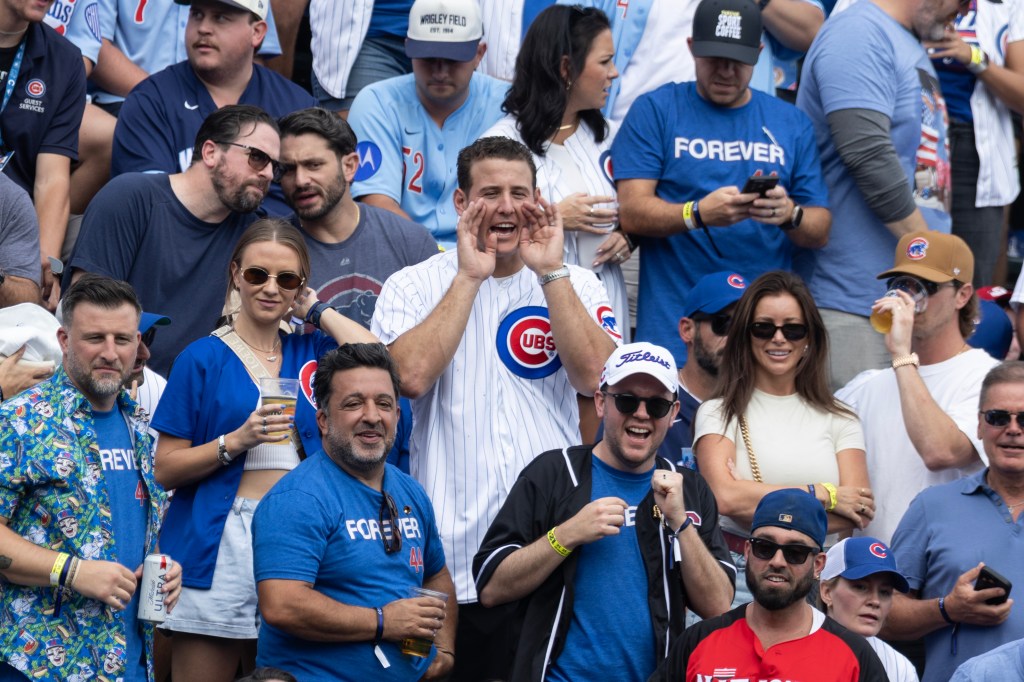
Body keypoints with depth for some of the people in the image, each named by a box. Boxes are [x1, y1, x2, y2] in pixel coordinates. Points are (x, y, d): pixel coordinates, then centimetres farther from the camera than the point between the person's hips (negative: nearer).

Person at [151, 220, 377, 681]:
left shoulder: (309, 352, 13)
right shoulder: (204, 358, 1)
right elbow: (165, 470, -2)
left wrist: (316, 310, 3)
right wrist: (237, 442, -16)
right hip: (220, 540, -4)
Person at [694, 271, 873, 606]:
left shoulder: (838, 419, 14)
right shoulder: (720, 413, 8)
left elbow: (859, 512, 1)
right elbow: (725, 497, -9)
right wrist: (824, 495, -4)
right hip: (739, 575, -2)